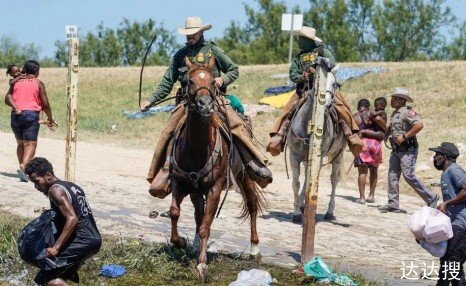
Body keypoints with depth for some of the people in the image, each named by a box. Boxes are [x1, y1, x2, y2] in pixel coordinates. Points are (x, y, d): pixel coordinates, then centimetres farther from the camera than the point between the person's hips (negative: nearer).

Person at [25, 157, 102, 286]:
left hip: (82, 241, -10)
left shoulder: (55, 190, -10)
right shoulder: (71, 186, 18)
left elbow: (72, 219, -21)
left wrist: (56, 248, -23)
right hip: (94, 239, 10)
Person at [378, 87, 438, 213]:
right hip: (396, 149, 9)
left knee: (408, 175, -13)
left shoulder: (407, 112, -13)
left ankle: (431, 198, -3)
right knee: (392, 175, 5)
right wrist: (386, 135, 17)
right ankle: (393, 204, 8)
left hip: (407, 149, -9)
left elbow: (419, 125, -27)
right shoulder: (394, 113, 16)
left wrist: (404, 136, -24)